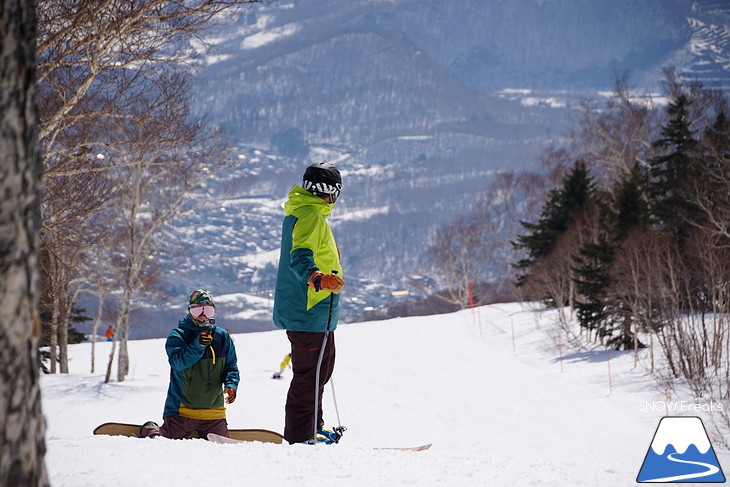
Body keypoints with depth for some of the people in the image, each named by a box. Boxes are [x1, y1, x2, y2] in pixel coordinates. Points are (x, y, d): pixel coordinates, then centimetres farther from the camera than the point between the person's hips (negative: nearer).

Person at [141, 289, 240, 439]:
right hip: (181, 410, -3)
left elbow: (231, 367, 12)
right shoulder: (177, 336, -5)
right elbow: (178, 362, -21)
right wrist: (197, 346, -35)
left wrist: (231, 384, -8)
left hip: (213, 411, 3)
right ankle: (149, 429, 35)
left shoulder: (223, 337, 7)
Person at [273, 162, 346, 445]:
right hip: (311, 311, -11)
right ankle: (299, 435, -8)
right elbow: (300, 258, -28)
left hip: (313, 311, 11)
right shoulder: (311, 215, -15)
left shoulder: (299, 212, 18)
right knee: (309, 372, -9)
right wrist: (318, 278, -47)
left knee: (321, 368, 19)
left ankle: (312, 427, 28)